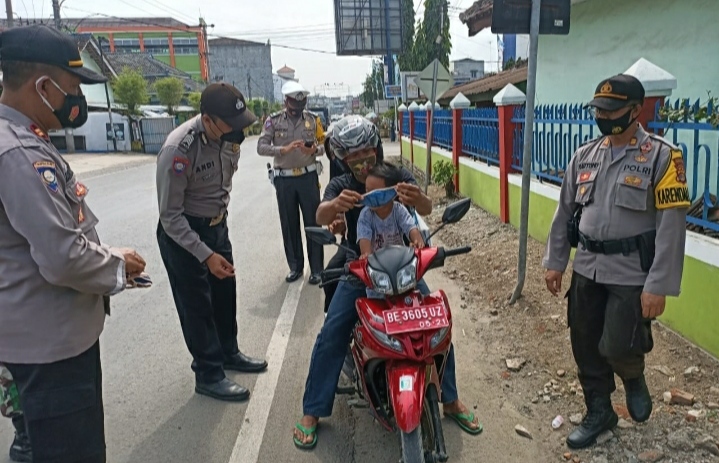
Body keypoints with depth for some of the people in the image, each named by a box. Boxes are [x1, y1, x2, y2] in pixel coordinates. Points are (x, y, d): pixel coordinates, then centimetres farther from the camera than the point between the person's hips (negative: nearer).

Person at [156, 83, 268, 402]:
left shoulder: (229, 137, -8)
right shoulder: (178, 149, -30)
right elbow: (170, 217, -25)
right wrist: (205, 255, -27)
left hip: (217, 225, 7)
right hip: (181, 233, -7)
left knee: (225, 293, 19)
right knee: (196, 305, 3)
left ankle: (228, 353, 39)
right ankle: (209, 375, 18)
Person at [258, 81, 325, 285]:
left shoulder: (313, 119, 2)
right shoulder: (273, 121, -1)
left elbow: (324, 145, 5)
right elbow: (261, 147, -9)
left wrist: (314, 150, -18)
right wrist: (284, 149, -24)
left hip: (308, 176, 0)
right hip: (284, 179, 1)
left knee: (313, 222, 3)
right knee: (289, 224, 8)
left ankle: (316, 269, 13)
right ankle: (295, 267, 22)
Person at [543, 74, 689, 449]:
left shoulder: (662, 156, -10)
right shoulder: (584, 156, 7)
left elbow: (671, 226, -13)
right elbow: (565, 212, 12)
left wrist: (658, 286, -17)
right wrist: (554, 262, 9)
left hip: (633, 273, -5)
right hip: (587, 269, 5)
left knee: (618, 347, -6)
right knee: (586, 347, 12)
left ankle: (634, 378, 31)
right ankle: (599, 412, 33)